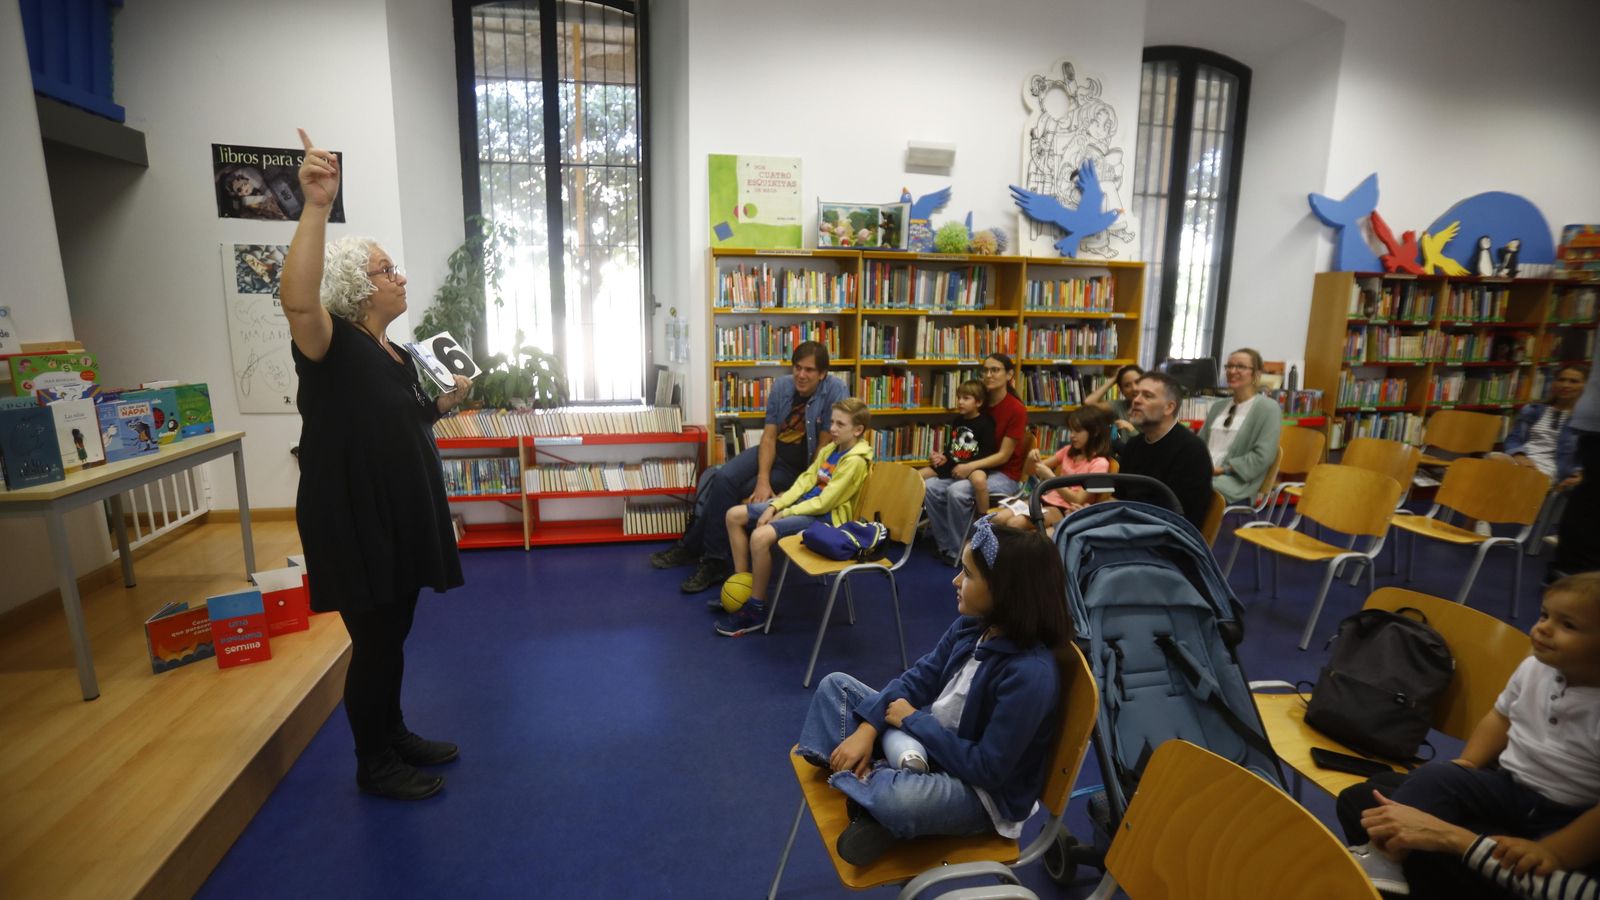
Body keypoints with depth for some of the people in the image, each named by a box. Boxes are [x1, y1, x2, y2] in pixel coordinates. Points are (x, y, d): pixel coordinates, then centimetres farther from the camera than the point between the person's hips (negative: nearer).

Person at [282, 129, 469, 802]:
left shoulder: (397, 353, 10)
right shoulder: (332, 347, -16)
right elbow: (297, 299, -39)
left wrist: (442, 405, 4)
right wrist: (316, 207, -46)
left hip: (400, 517, 8)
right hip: (354, 523, -8)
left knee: (394, 634, 20)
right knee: (374, 643, 4)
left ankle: (394, 735, 38)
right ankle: (374, 765, 23)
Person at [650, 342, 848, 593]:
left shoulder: (835, 391, -20)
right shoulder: (781, 386, -7)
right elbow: (769, 436, -8)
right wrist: (762, 480, -20)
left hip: (800, 465, -4)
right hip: (774, 450, 4)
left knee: (725, 490, -17)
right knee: (722, 479, -18)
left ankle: (693, 547, 2)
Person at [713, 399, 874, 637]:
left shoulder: (855, 461, -17)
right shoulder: (829, 449, 11)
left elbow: (824, 503, -21)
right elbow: (804, 481, 7)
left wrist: (783, 514, -15)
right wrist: (774, 506, -6)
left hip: (825, 517, -10)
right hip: (803, 503, 10)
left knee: (760, 536, -32)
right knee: (734, 515, 3)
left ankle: (756, 609, -16)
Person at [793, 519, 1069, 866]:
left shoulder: (1030, 674, -30)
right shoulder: (970, 626, -7)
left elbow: (987, 769, -27)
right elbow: (917, 680, 1)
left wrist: (914, 720, -17)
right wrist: (866, 731, -13)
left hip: (981, 792, -8)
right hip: (928, 745, 8)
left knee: (898, 799, -42)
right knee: (836, 686, 7)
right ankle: (877, 779, -12)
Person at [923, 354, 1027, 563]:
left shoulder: (1016, 410, -13)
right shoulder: (981, 405, 5)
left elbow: (1004, 456, -15)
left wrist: (971, 467, -26)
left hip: (1005, 476, -6)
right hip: (978, 469, 7)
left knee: (957, 491, -31)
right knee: (930, 486, -16)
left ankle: (959, 550, -12)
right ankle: (945, 545, -5)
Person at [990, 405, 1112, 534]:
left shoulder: (1099, 463, -7)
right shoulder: (1069, 451, 12)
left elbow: (1078, 500, -17)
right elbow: (1032, 472, 15)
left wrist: (1050, 476, -23)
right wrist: (1031, 459, -8)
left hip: (1066, 511, -6)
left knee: (1014, 523, -29)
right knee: (998, 518, -19)